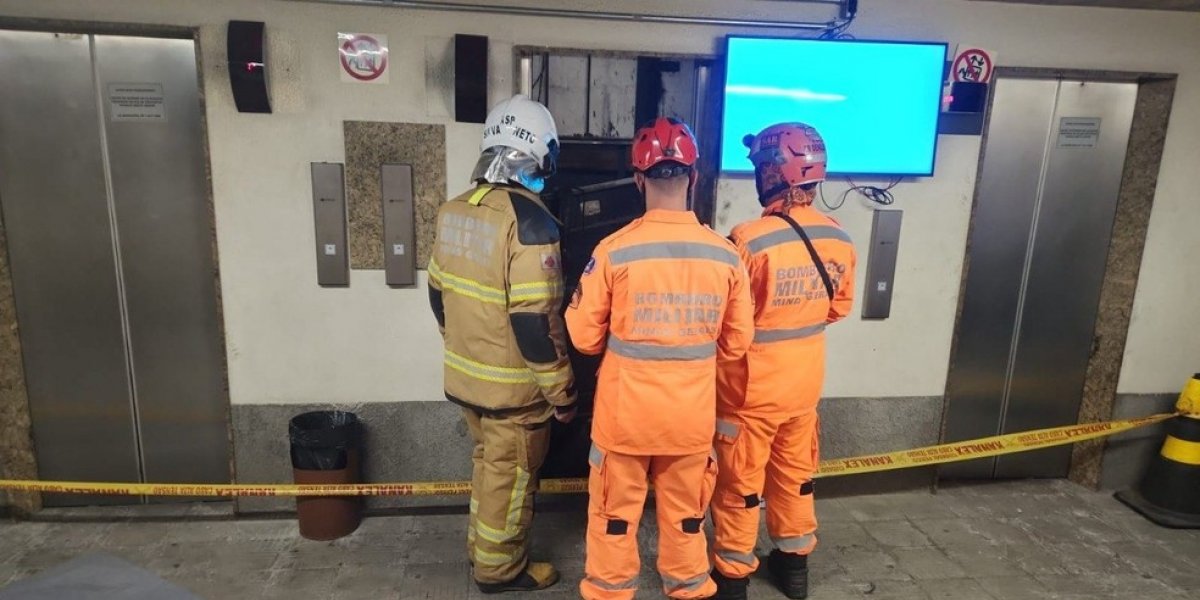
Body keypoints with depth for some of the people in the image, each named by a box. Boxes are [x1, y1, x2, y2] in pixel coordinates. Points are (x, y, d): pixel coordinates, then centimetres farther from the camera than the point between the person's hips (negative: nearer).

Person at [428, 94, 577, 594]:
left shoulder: (453, 211, 2)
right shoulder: (529, 220, -23)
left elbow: (439, 294, 11)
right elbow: (535, 322, -25)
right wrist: (562, 391, -15)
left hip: (465, 375, 7)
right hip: (513, 384, -7)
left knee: (488, 461, 25)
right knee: (511, 476, 12)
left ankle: (480, 543, 42)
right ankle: (499, 568, 29)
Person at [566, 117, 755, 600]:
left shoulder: (614, 250, -16)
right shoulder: (725, 255, -8)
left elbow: (584, 338, -7)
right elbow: (736, 344, 2)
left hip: (625, 413, -2)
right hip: (691, 415, 2)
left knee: (614, 515, 17)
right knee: (685, 516, 21)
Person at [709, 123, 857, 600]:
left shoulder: (749, 240, -25)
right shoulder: (839, 242, -6)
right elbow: (839, 307, 8)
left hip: (751, 385, -5)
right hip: (805, 381, 5)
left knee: (739, 483, 12)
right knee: (795, 474, 22)